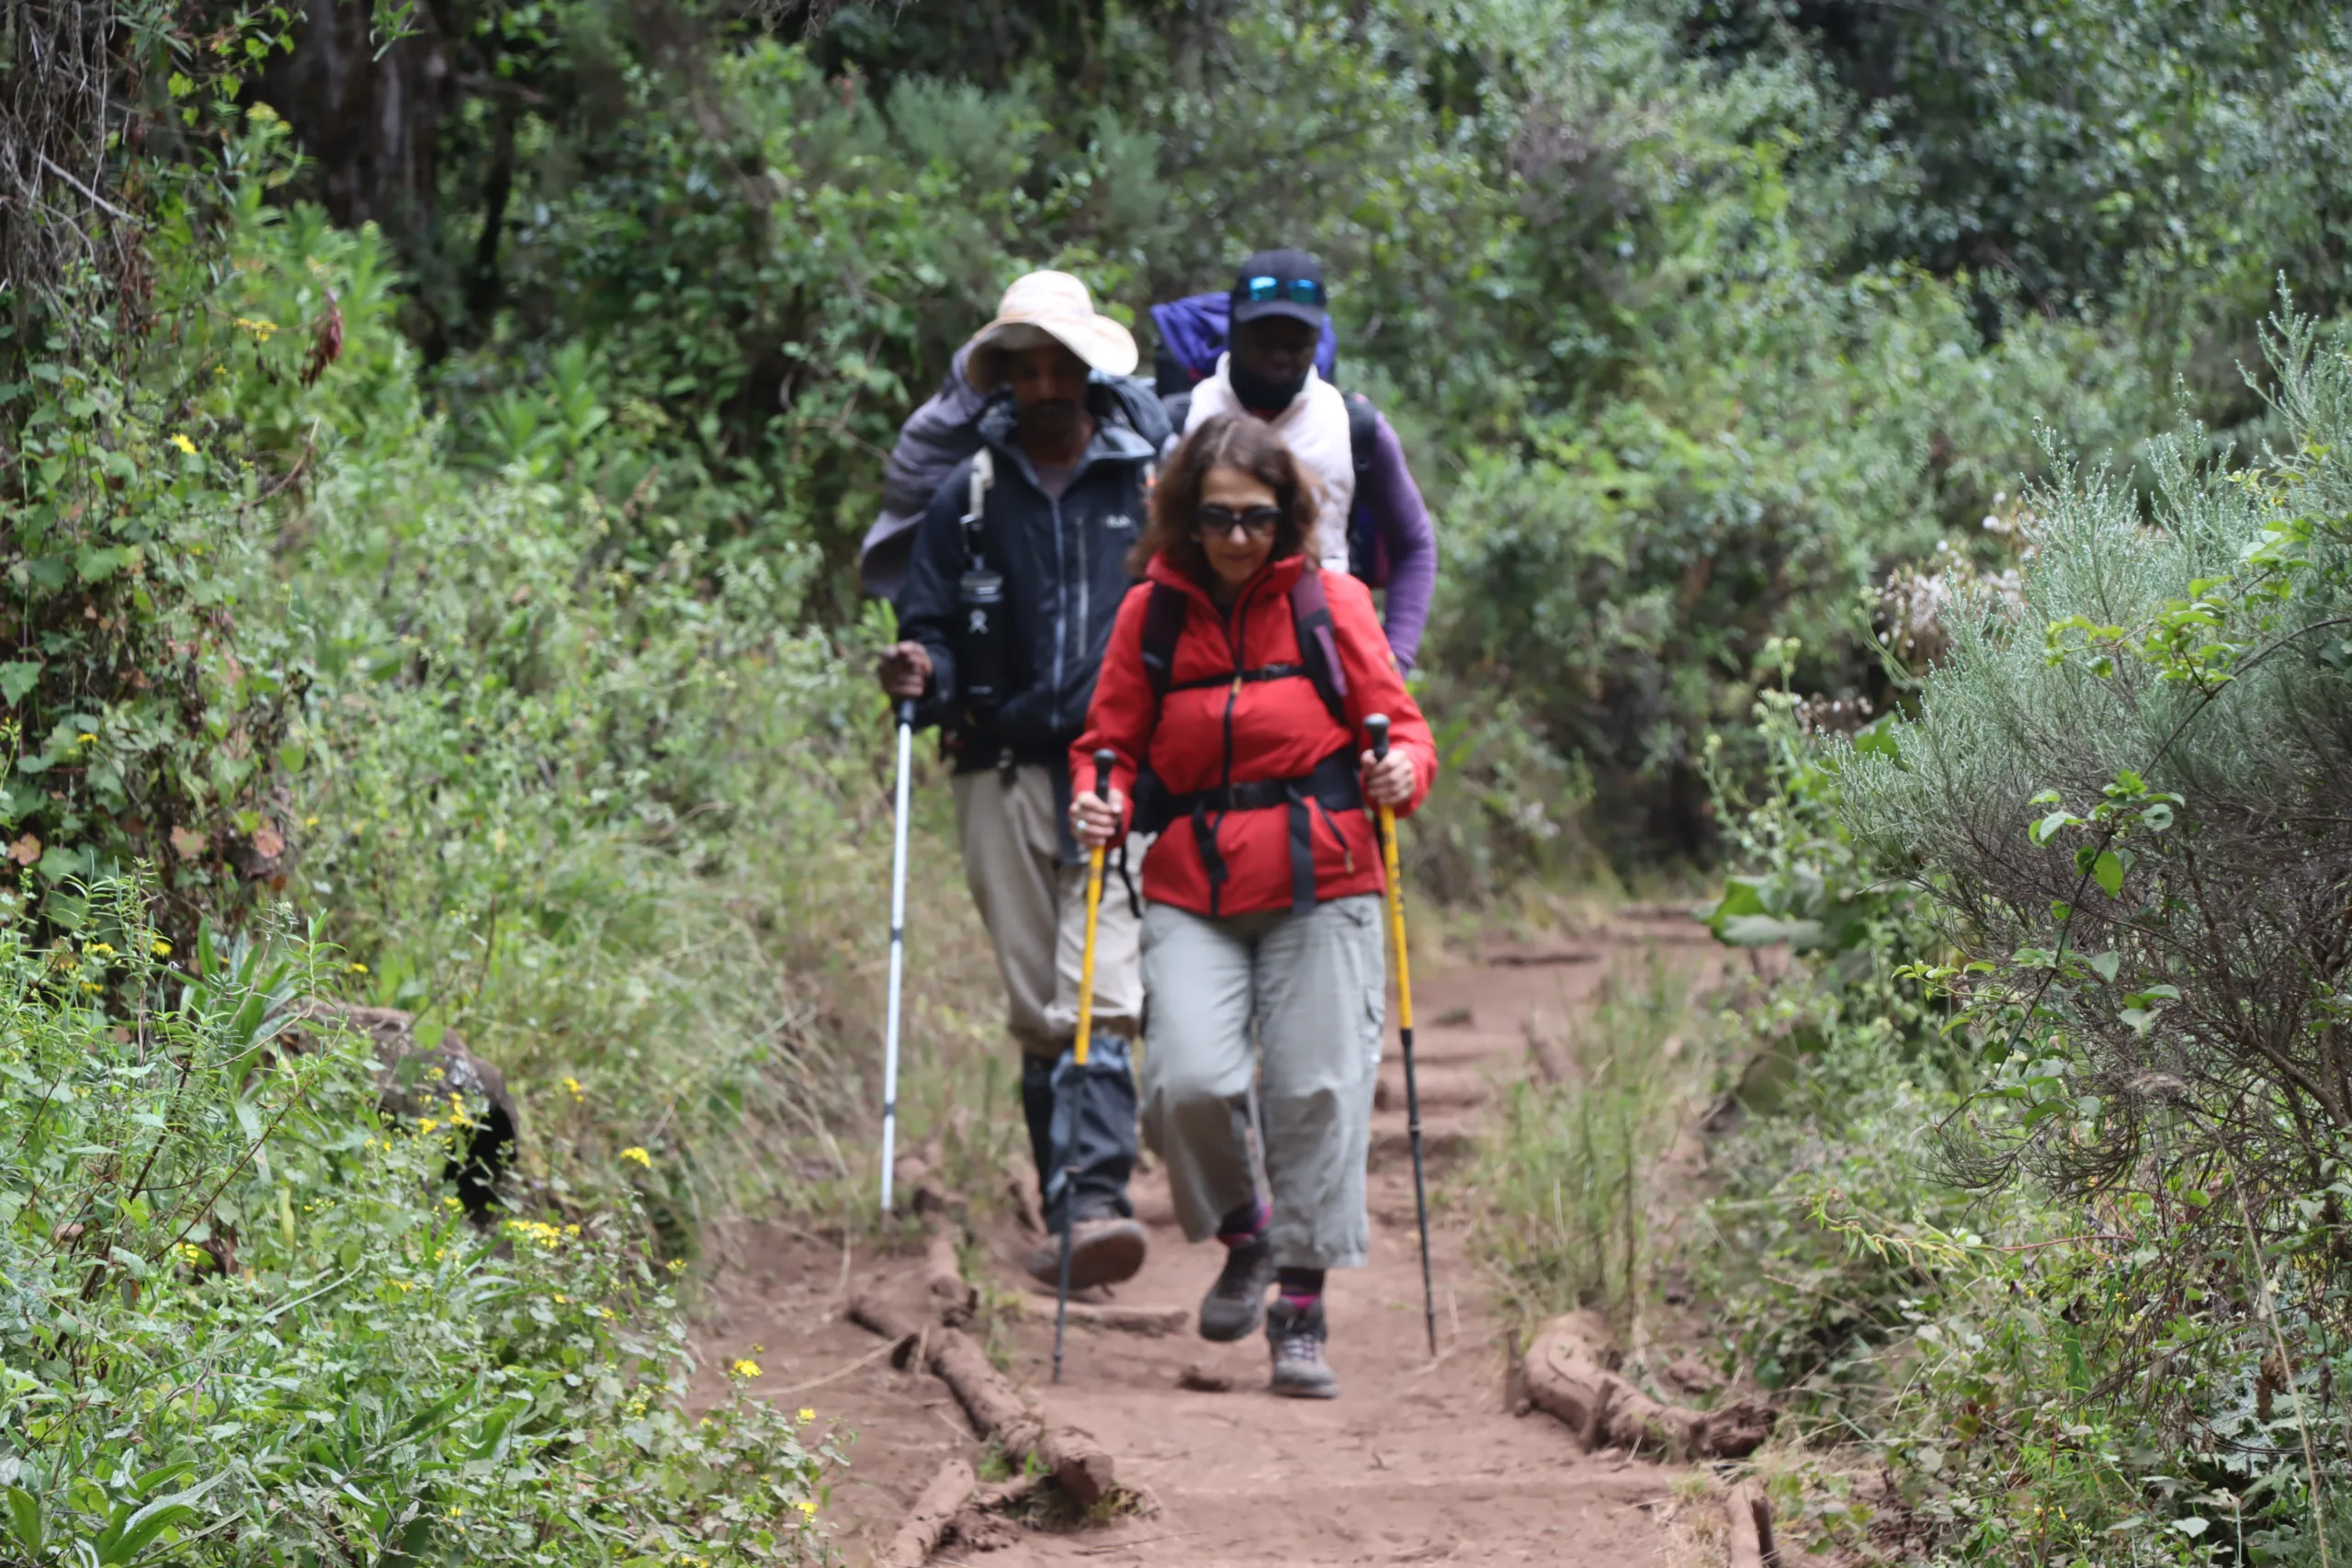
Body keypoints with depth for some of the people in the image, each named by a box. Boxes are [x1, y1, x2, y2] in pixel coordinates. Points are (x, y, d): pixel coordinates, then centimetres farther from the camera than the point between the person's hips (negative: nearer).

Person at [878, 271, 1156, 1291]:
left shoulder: (1148, 484, 7)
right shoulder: (965, 497, 11)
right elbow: (933, 628, 10)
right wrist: (919, 676, -13)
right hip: (1004, 775, 2)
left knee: (1101, 999, -16)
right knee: (1035, 1012, 4)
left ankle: (1097, 1202, -25)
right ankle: (1064, 1215, 10)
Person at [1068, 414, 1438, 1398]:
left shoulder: (1330, 605, 4)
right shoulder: (1150, 614, 6)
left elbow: (1399, 724, 6)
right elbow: (1113, 745, 12)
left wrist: (1403, 770, -17)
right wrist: (1106, 803, -9)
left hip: (1320, 887, -1)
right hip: (1191, 891, 1)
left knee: (1317, 1091, -5)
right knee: (1187, 1081, -16)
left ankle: (1301, 1310, 8)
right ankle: (1243, 1234, 14)